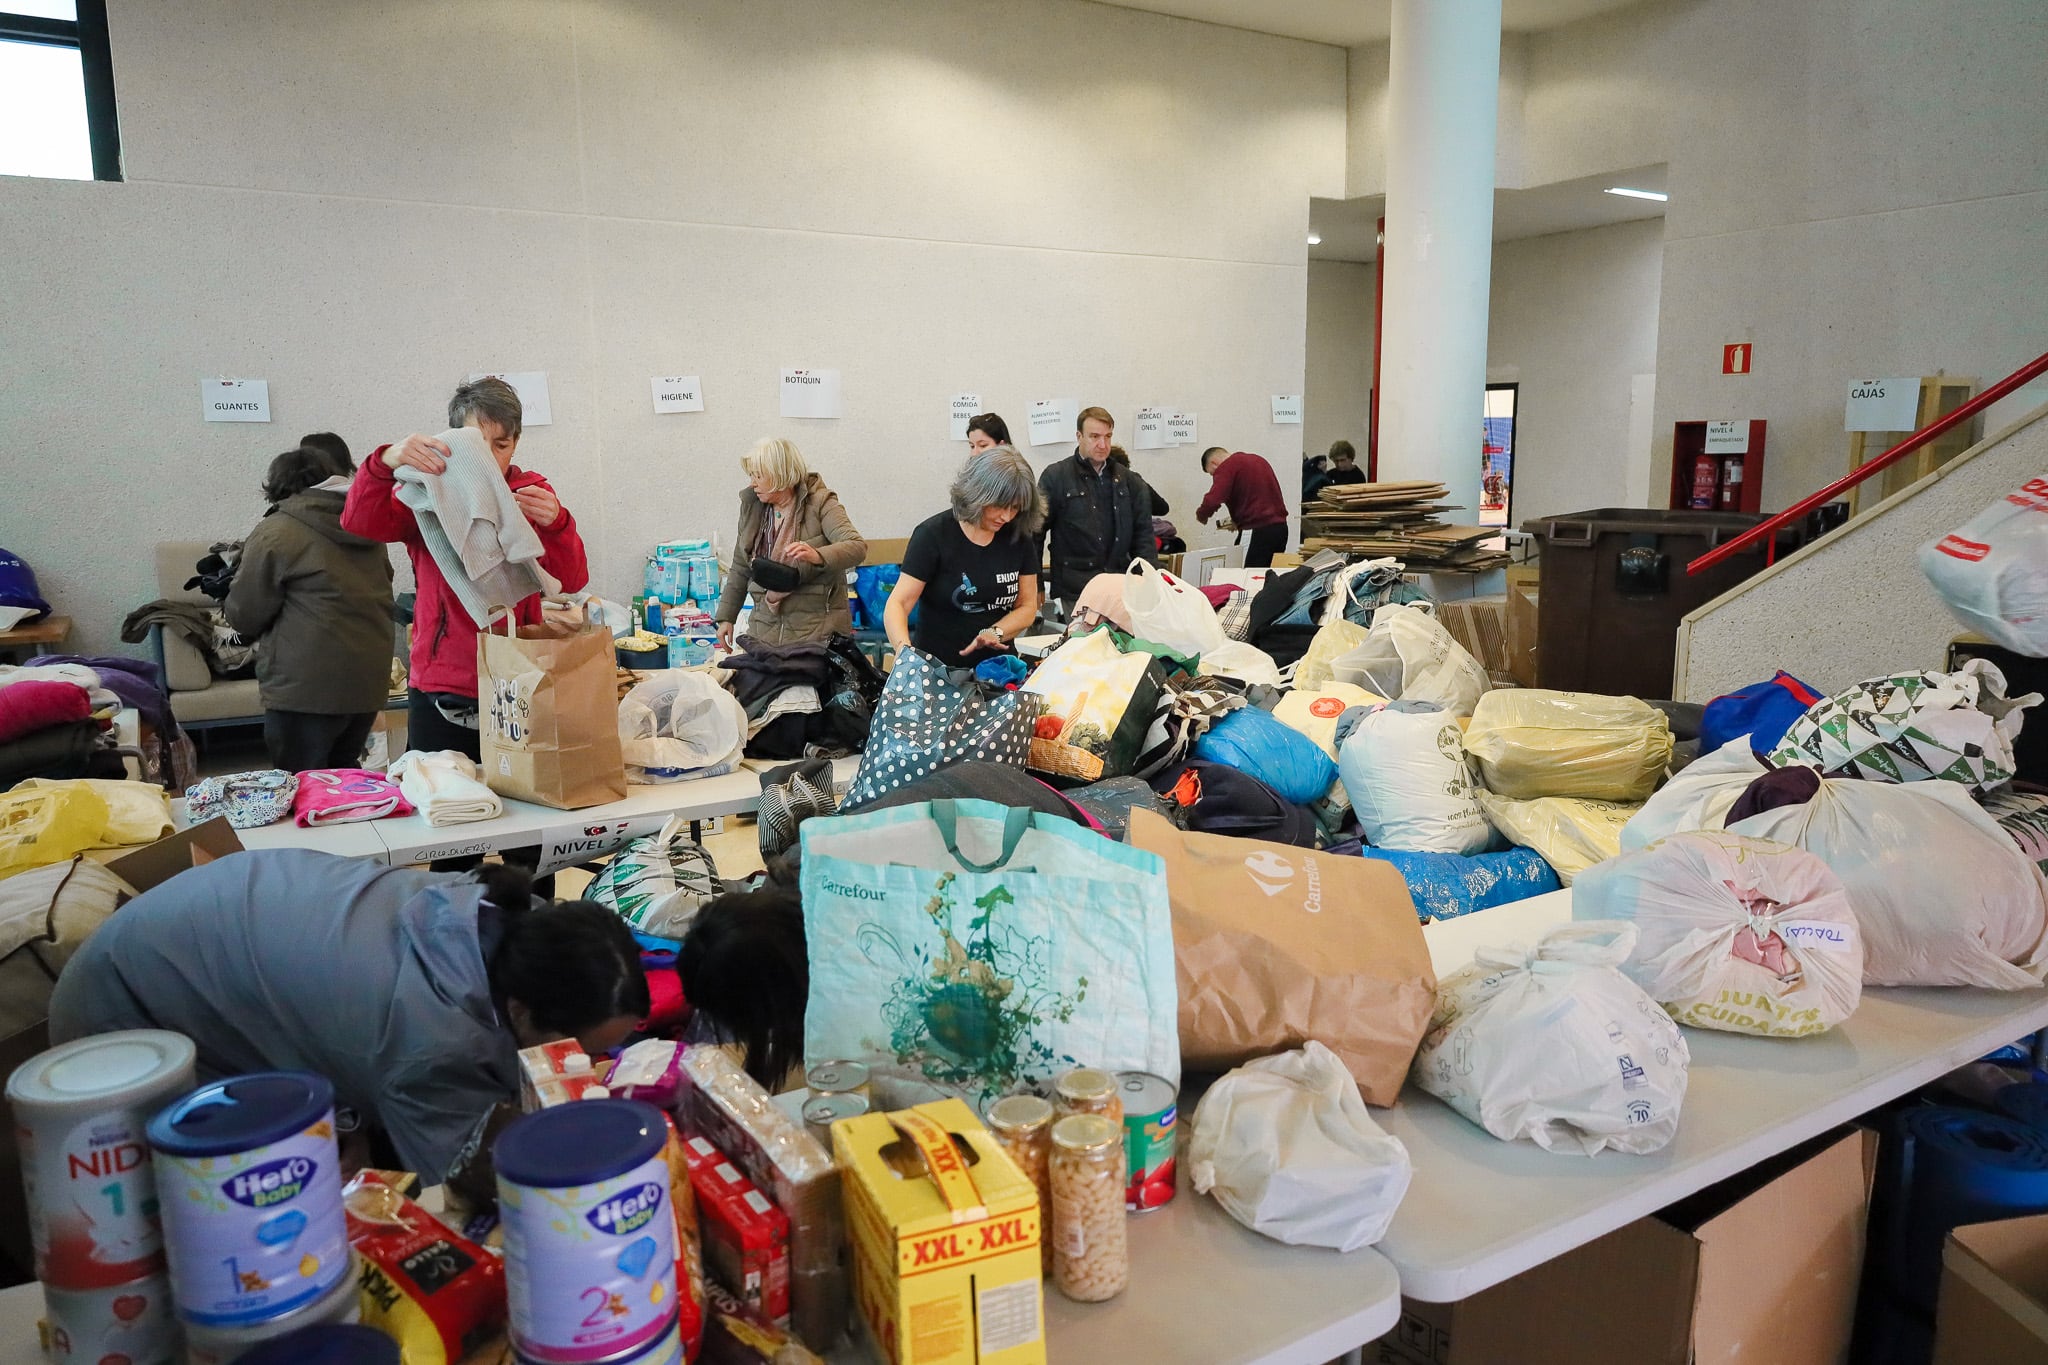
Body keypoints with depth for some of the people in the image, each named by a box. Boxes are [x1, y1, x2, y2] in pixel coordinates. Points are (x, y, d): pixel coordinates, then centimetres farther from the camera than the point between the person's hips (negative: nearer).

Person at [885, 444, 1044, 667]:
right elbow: (897, 604, -12)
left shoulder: (1020, 536, 4)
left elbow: (1027, 606, 9)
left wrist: (995, 633, -11)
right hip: (938, 668, -4)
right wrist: (905, 649, -31)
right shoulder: (934, 534, -7)